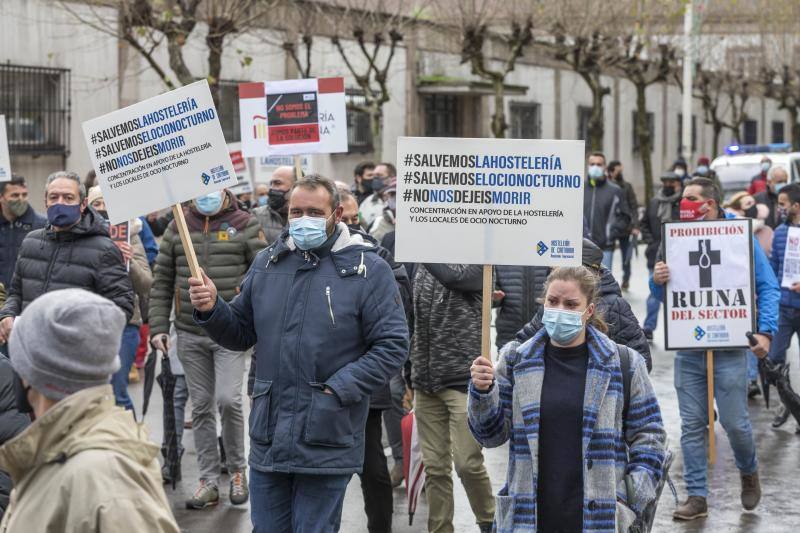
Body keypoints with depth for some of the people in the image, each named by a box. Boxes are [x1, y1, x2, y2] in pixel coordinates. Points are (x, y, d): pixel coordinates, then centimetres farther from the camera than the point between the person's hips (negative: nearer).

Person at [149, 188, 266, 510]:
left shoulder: (245, 225, 0)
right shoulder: (178, 228, 9)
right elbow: (162, 282, 11)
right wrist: (158, 326, 4)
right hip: (190, 335, 4)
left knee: (227, 399, -14)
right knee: (201, 407, 6)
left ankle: (237, 470, 7)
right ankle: (209, 481, 13)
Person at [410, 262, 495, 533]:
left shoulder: (477, 262, -2)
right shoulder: (424, 268, 14)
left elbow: (453, 277, -25)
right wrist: (411, 379, 19)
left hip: (464, 380, -5)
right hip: (426, 384, 5)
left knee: (467, 464, -7)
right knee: (434, 468, 4)